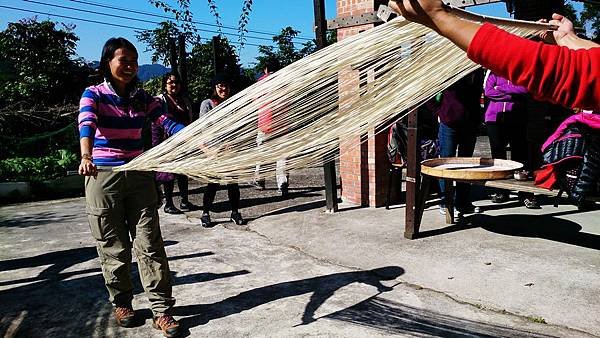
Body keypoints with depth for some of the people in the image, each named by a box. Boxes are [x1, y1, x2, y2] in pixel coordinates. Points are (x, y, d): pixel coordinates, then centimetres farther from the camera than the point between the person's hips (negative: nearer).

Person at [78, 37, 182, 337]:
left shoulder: (142, 97, 8)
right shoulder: (94, 94, -3)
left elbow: (167, 123, -5)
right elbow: (86, 125, -23)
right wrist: (86, 157, -43)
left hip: (138, 176, 3)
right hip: (103, 177, -3)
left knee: (150, 243, 0)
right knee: (113, 246, 7)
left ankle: (162, 310, 5)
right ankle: (121, 303, 28)